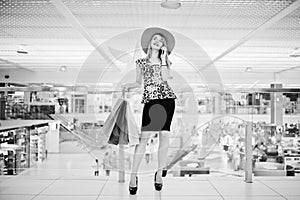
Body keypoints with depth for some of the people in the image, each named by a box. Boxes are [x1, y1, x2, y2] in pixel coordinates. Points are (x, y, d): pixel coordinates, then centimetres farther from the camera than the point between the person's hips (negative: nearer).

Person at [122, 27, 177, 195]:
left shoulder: (166, 61, 15)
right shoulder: (141, 62, 15)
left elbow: (166, 78, -3)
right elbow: (138, 82, 19)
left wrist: (163, 57, 0)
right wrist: (128, 85, -1)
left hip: (167, 98, 1)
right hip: (150, 99, -1)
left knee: (164, 135, -3)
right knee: (144, 135, -11)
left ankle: (160, 173, 10)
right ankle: (134, 175, -5)